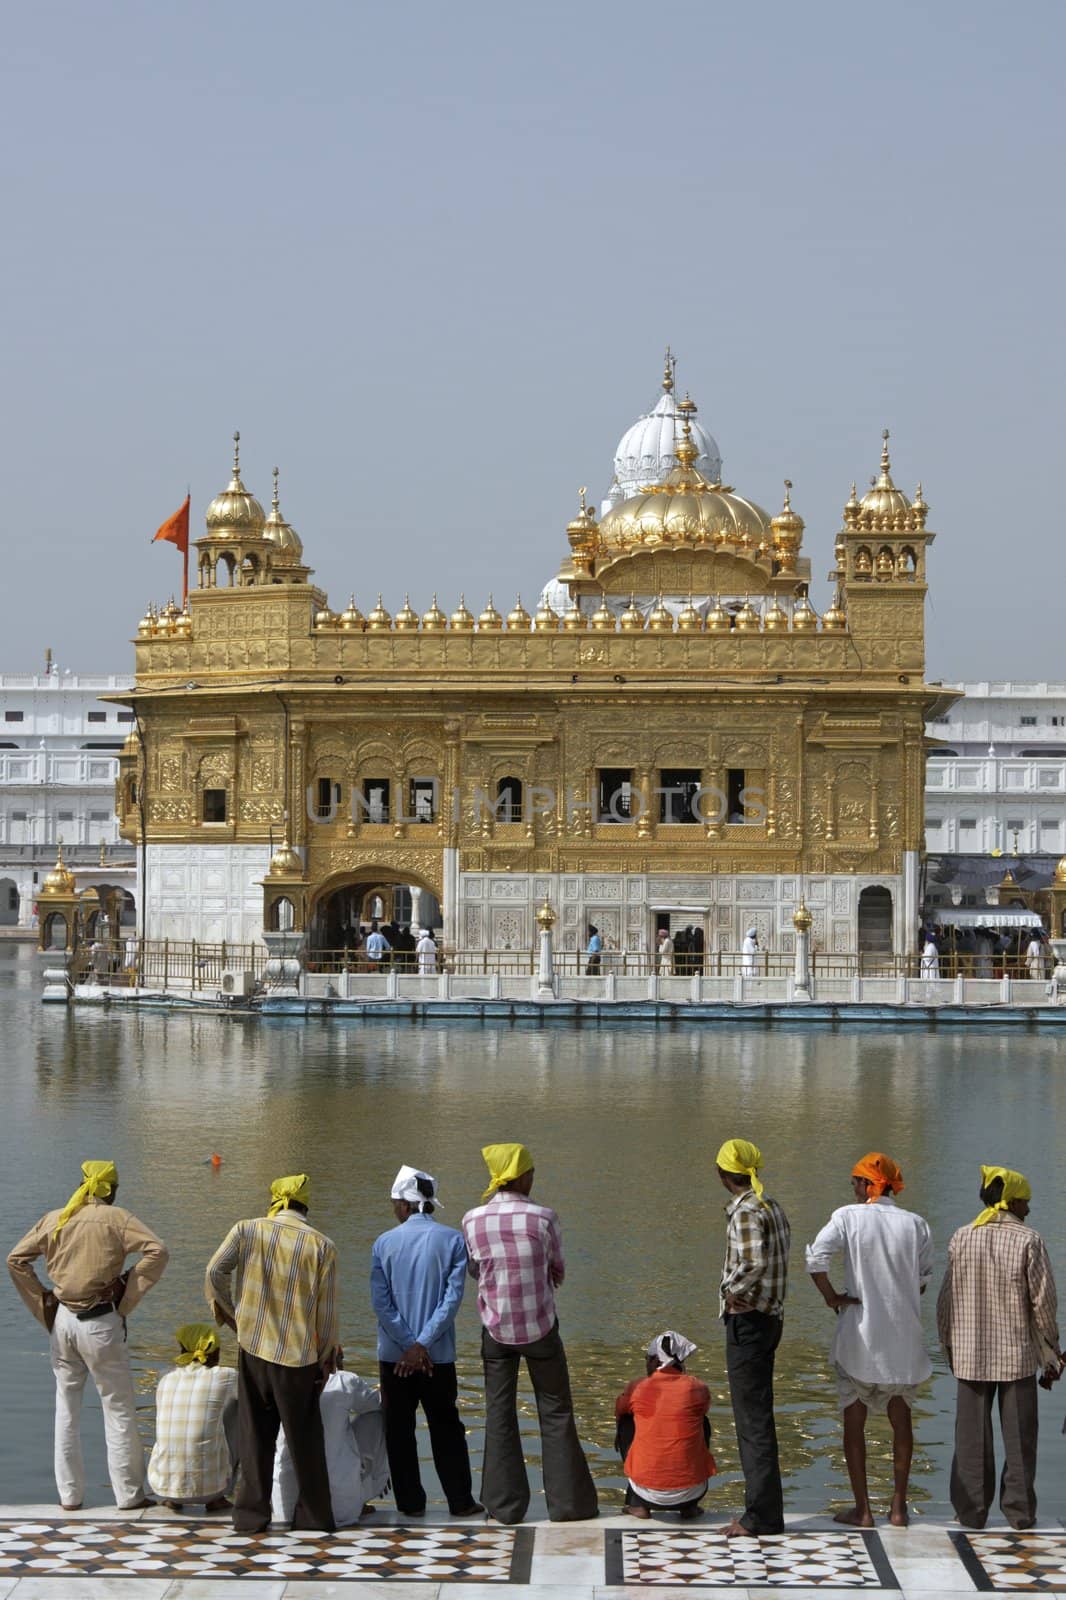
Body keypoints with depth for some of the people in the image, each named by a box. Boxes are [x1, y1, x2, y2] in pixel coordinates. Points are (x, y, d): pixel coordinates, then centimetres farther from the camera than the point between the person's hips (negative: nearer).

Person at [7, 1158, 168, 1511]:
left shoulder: (54, 1220, 6)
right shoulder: (115, 1218, -6)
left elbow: (15, 1260, 8)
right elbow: (156, 1251, -17)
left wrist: (43, 1303, 9)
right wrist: (128, 1294, -9)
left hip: (62, 1320, 4)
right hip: (100, 1323, -4)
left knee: (66, 1408, 15)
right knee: (118, 1409, 6)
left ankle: (69, 1494, 17)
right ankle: (129, 1495, 9)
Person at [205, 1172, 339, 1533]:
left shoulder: (247, 1230, -1)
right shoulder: (322, 1245, -3)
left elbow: (215, 1271, -7)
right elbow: (327, 1308, -2)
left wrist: (225, 1309, 11)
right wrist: (326, 1357, 8)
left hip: (253, 1346, 1)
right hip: (300, 1354, -1)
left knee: (255, 1436, 11)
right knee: (304, 1438, 10)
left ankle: (251, 1513, 12)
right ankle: (314, 1514, 15)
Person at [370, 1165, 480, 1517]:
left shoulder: (384, 1243, -4)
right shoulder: (452, 1240, -4)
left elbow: (380, 1302, -8)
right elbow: (453, 1297, -10)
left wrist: (409, 1345, -9)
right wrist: (422, 1345, -11)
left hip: (393, 1354, 0)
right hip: (439, 1354, 0)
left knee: (399, 1429, 9)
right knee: (446, 1428, 10)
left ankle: (410, 1501, 12)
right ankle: (460, 1501, 11)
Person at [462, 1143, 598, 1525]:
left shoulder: (473, 1220, -6)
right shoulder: (542, 1217, -12)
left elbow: (476, 1269, 7)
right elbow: (558, 1270, 0)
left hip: (496, 1328, 2)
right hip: (540, 1326, -2)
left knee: (499, 1414, 10)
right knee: (555, 1411, 9)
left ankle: (504, 1504, 10)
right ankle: (568, 1501, 12)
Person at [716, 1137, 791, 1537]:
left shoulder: (746, 1212, -17)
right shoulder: (771, 1208, 12)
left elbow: (754, 1263, -31)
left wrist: (732, 1290, -16)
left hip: (747, 1321, -10)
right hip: (769, 1318, 10)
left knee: (753, 1418, -5)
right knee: (755, 1417, 16)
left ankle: (763, 1515, -2)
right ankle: (763, 1508, 21)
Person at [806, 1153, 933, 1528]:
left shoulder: (849, 1217, -10)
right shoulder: (916, 1224, -2)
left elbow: (816, 1258, -21)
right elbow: (923, 1279, 4)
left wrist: (831, 1296, -8)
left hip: (859, 1335, -3)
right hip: (903, 1336, 3)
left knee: (854, 1420, 8)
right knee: (901, 1418, 15)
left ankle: (862, 1509, 8)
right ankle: (898, 1506, 17)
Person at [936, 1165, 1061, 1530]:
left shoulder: (961, 1239, 0)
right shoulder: (1028, 1240, -8)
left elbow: (946, 1299, 3)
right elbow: (1043, 1302, -7)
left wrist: (948, 1346, 15)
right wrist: (1051, 1356, 2)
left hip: (969, 1354, 2)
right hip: (1018, 1355, -2)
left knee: (972, 1436, 7)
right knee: (1019, 1436, 7)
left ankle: (971, 1510, 8)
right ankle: (1019, 1511, 8)